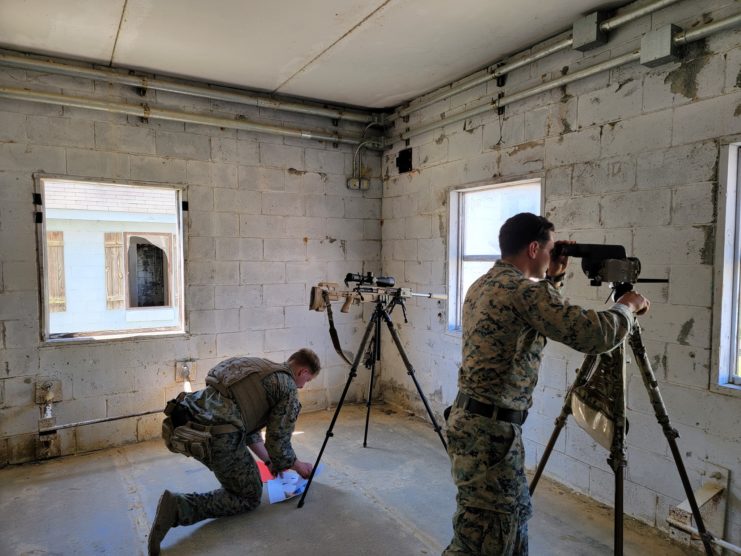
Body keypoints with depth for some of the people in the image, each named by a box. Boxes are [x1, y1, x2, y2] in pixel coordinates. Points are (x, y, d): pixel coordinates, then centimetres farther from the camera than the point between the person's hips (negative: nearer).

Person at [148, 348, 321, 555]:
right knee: (250, 497, 11)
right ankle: (180, 507, -5)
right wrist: (299, 466, 22)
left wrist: (269, 460, 34)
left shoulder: (260, 367, 25)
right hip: (215, 438, -9)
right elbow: (278, 442, 3)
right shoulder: (288, 388, 1)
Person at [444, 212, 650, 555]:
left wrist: (554, 278, 17)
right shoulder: (524, 290, -18)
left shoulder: (483, 286, 11)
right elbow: (594, 335, -20)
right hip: (490, 428, -10)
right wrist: (627, 306, -1)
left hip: (474, 420, 10)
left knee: (514, 512, 23)